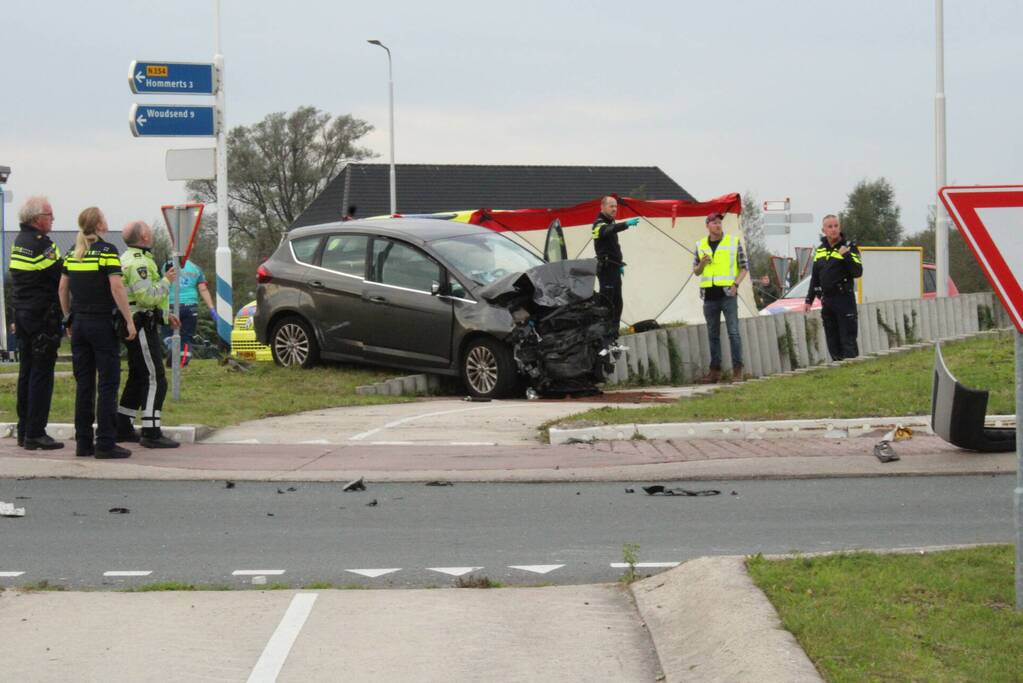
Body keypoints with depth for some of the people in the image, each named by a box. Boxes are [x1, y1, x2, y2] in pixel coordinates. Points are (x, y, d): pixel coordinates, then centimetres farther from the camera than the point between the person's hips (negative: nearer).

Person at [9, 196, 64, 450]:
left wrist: (18, 318, 17)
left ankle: (24, 431, 19)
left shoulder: (18, 242, 11)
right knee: (42, 374, -5)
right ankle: (35, 434, -6)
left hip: (22, 313, 9)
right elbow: (61, 278, -16)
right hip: (43, 316, -9)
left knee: (26, 372, 14)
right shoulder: (41, 244, -16)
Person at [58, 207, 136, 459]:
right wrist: (129, 321, -12)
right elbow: (116, 287, -16)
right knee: (108, 384, -3)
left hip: (79, 323, 6)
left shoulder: (73, 253, 10)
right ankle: (105, 443, -5)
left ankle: (83, 442, 11)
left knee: (84, 385, 10)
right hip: (103, 323, -6)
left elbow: (63, 289, 13)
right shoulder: (107, 250, -10)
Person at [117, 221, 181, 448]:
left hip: (140, 325, 11)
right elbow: (147, 297, -26)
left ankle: (123, 428, 21)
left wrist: (165, 314, 25)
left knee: (138, 378, 17)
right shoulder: (138, 263, -17)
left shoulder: (132, 259, 18)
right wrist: (167, 281, -13)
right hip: (141, 326, -11)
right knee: (154, 380, -10)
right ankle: (151, 433, -12)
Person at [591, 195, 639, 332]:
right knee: (607, 301, -12)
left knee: (617, 302, 12)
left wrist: (620, 264, 23)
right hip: (606, 269, -10)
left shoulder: (610, 222, 18)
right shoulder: (600, 224, -12)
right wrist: (626, 224, -52)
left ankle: (614, 330, 17)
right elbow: (610, 230, -36)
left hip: (614, 268, 10)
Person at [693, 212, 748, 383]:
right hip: (709, 296, 3)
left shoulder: (733, 242, 2)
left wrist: (735, 284, -11)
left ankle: (737, 369, -7)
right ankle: (715, 370, 10)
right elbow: (696, 271, 16)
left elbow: (744, 267, 4)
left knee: (733, 332, -8)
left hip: (728, 294, -3)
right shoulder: (701, 245, 11)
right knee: (713, 335, 6)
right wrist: (702, 264, -6)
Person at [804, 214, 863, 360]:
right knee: (832, 341, 8)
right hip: (827, 301, 6)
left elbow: (857, 272, -13)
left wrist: (846, 255, -23)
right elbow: (815, 277, 21)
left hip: (845, 299, -6)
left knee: (848, 340, -9)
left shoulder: (849, 247, -3)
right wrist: (809, 300, 19)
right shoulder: (820, 250, 14)